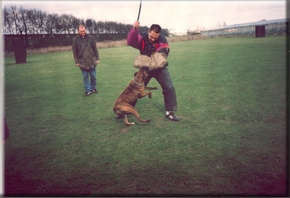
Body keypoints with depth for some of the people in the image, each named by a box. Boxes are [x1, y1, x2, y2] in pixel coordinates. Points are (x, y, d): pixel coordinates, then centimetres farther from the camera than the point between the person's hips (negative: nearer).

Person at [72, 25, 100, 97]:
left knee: (93, 76, 8)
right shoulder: (75, 39, -2)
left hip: (92, 61, 1)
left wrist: (97, 58, 4)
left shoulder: (90, 38, 0)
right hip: (82, 62, -1)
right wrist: (76, 61, 0)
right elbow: (75, 52, 2)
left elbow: (95, 49, 5)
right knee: (85, 77, 6)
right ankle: (88, 90, 14)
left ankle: (93, 88, 26)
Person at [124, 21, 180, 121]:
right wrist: (134, 29, -49)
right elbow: (130, 42, -35)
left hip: (160, 69, 0)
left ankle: (170, 112, 6)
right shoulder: (142, 37, -17)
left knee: (169, 89, -8)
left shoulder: (162, 40, -18)